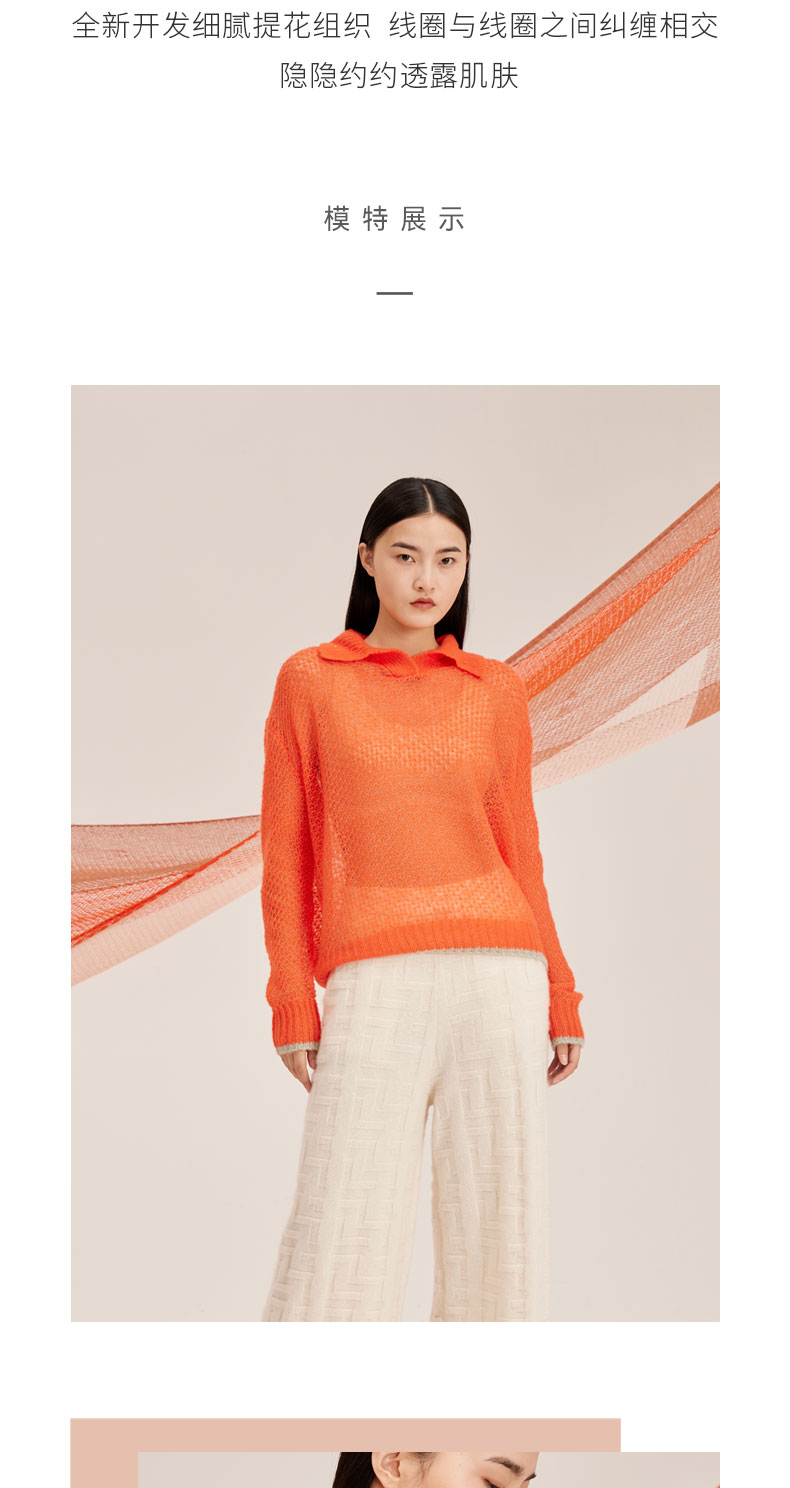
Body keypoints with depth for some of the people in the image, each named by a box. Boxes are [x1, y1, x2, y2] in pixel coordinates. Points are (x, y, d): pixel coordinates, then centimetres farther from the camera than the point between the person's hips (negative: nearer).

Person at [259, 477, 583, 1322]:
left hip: (498, 971, 2)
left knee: (498, 1213, 6)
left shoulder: (496, 691, 12)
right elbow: (287, 855, 6)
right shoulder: (309, 680, 8)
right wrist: (292, 1003, 0)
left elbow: (520, 849, 14)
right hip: (375, 981, -2)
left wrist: (559, 996, 10)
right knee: (344, 1228, -4)